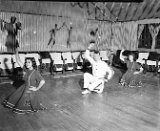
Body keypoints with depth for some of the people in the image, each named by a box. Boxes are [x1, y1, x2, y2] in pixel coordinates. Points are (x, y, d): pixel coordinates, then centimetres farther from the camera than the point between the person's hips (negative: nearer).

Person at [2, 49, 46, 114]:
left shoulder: (35, 72, -24)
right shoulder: (26, 69, -7)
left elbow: (43, 81, -27)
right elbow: (18, 61, -8)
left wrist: (36, 89, -18)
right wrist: (16, 51, -15)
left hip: (31, 90, -7)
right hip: (24, 88, 7)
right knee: (15, 97, 18)